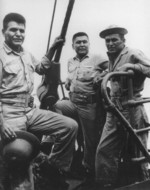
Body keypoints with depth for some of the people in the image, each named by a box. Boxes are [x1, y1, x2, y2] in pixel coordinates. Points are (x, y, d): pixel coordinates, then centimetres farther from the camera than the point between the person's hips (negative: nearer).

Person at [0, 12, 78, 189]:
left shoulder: (27, 55, 16)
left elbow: (41, 69, 36)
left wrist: (52, 50, 22)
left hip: (32, 111, 7)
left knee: (70, 125, -1)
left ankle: (55, 168, 13)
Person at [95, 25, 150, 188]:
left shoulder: (133, 54, -6)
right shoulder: (112, 58, 17)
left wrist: (132, 66, -24)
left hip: (132, 111, -6)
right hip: (114, 111, 7)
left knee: (136, 154, 7)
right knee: (104, 150, 2)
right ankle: (106, 184, 15)